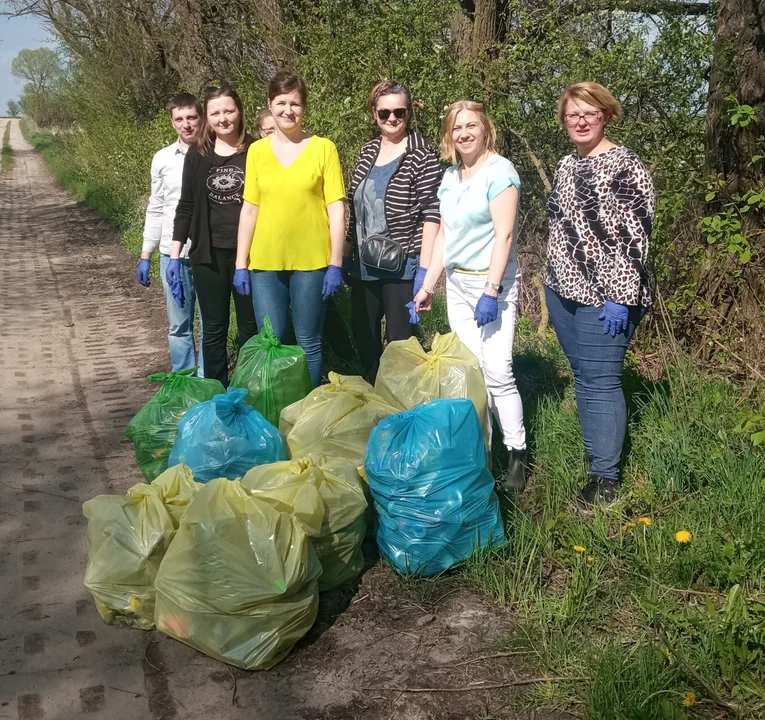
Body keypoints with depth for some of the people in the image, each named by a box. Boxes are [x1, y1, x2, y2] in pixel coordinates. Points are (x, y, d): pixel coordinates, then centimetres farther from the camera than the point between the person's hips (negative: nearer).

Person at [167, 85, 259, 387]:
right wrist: (175, 255, 4)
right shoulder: (198, 154, 4)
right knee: (214, 329, 9)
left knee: (250, 329, 7)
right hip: (208, 254, 2)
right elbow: (186, 206, 8)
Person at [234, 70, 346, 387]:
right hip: (265, 262, 2)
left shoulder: (323, 148, -1)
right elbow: (249, 210, 9)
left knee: (309, 344, 6)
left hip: (311, 261, -2)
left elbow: (336, 210, -2)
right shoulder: (257, 150, 7)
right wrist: (241, 264, 5)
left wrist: (336, 264, -7)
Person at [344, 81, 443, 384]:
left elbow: (431, 214, -13)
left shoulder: (422, 154, -8)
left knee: (399, 344, 0)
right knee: (363, 338, 15)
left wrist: (425, 269, -18)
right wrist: (345, 254, 14)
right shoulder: (367, 152, 10)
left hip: (402, 266, -6)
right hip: (364, 265, 7)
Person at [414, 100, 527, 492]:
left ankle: (516, 455, 0)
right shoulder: (450, 175, 13)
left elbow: (504, 234, -15)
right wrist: (428, 286, 16)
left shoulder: (499, 170, -8)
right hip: (457, 283, 7)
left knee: (497, 373, -11)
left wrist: (491, 291, -20)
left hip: (492, 282, -7)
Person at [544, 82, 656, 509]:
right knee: (582, 375, 14)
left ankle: (606, 478, 3)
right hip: (564, 290, 8)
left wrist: (619, 298, -21)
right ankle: (593, 452, 27)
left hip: (604, 296, -8)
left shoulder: (625, 166, -11)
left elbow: (634, 237, -17)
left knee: (600, 381, -5)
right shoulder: (566, 167, 13)